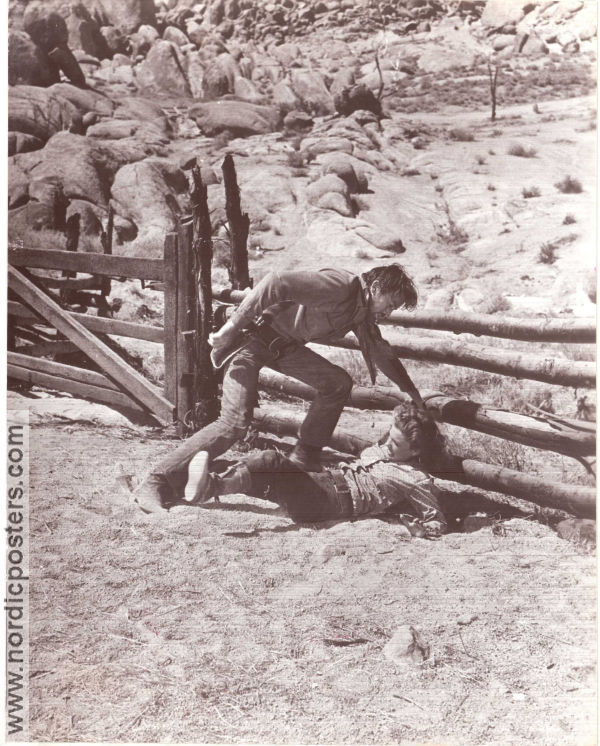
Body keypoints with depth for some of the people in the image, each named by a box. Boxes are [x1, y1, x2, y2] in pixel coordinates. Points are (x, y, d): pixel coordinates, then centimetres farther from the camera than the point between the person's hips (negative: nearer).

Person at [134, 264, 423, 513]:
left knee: (338, 383, 8)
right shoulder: (340, 286, -22)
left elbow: (381, 352, 26)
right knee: (235, 422, -21)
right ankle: (155, 485, -17)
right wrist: (233, 325, -33)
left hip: (284, 345, 10)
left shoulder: (364, 311, 10)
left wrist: (414, 394, 30)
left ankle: (305, 458, 19)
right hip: (253, 337, -10)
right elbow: (276, 283, -32)